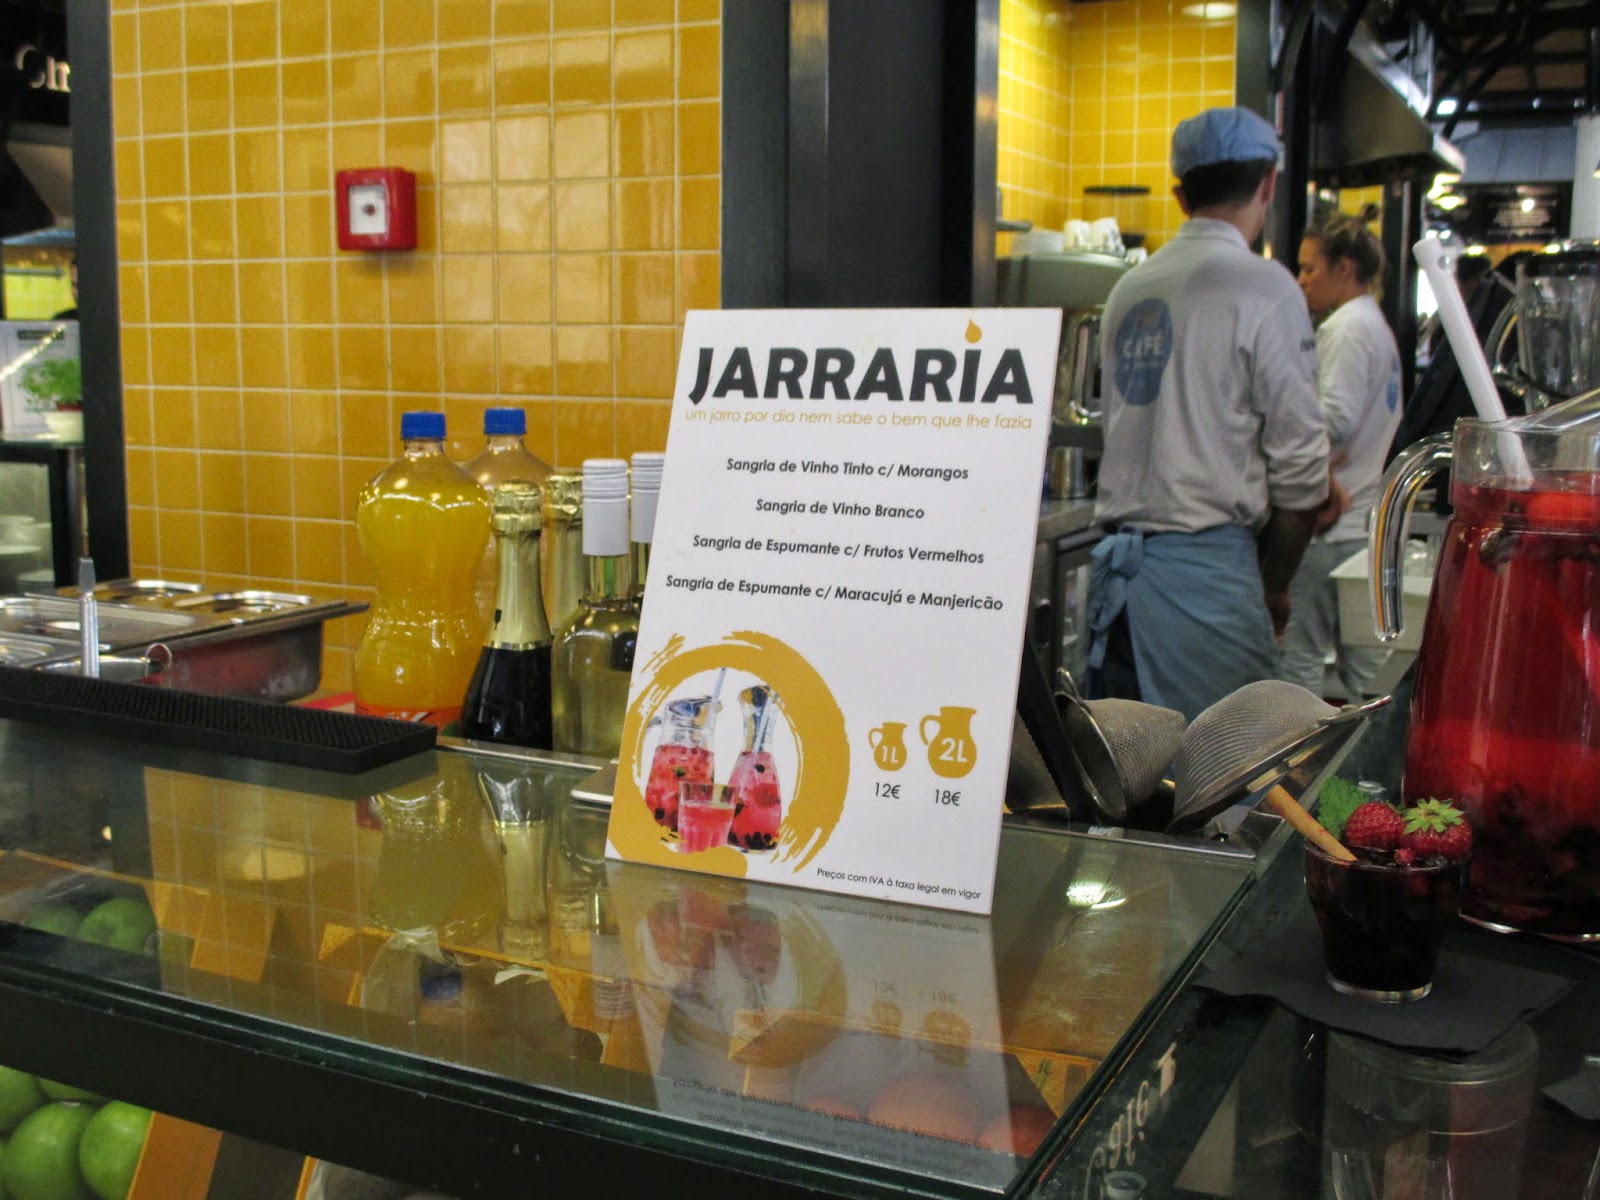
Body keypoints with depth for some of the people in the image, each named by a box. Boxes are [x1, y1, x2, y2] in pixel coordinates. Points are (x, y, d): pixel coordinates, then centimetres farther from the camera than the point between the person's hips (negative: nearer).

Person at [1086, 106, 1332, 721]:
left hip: (1115, 559, 6)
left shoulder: (1130, 289, 12)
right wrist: (1275, 587, 7)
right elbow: (1299, 459, -7)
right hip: (1206, 564, -6)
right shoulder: (1263, 288, -6)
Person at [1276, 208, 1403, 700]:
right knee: (1363, 652, 12)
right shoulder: (1376, 325, 19)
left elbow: (1335, 417, -20)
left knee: (1298, 651, -4)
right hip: (1364, 515, 10)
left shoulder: (1346, 328, -11)